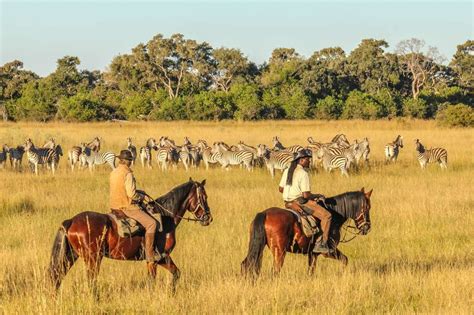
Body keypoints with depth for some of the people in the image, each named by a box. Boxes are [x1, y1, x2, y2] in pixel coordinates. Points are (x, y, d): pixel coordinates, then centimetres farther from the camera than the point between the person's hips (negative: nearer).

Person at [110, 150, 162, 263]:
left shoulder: (114, 172, 8)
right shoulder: (128, 174, -18)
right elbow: (131, 194, -24)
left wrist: (137, 192, 16)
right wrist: (140, 196, -3)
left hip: (115, 206, 10)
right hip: (127, 206, -9)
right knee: (151, 223, -9)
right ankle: (150, 254, -11)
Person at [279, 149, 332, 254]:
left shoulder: (287, 171, 10)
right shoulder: (303, 174, -16)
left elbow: (281, 189, 16)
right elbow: (306, 195, -21)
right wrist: (318, 196, -4)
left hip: (288, 202, 9)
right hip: (300, 202, -9)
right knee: (326, 215, -11)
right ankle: (323, 244, -17)